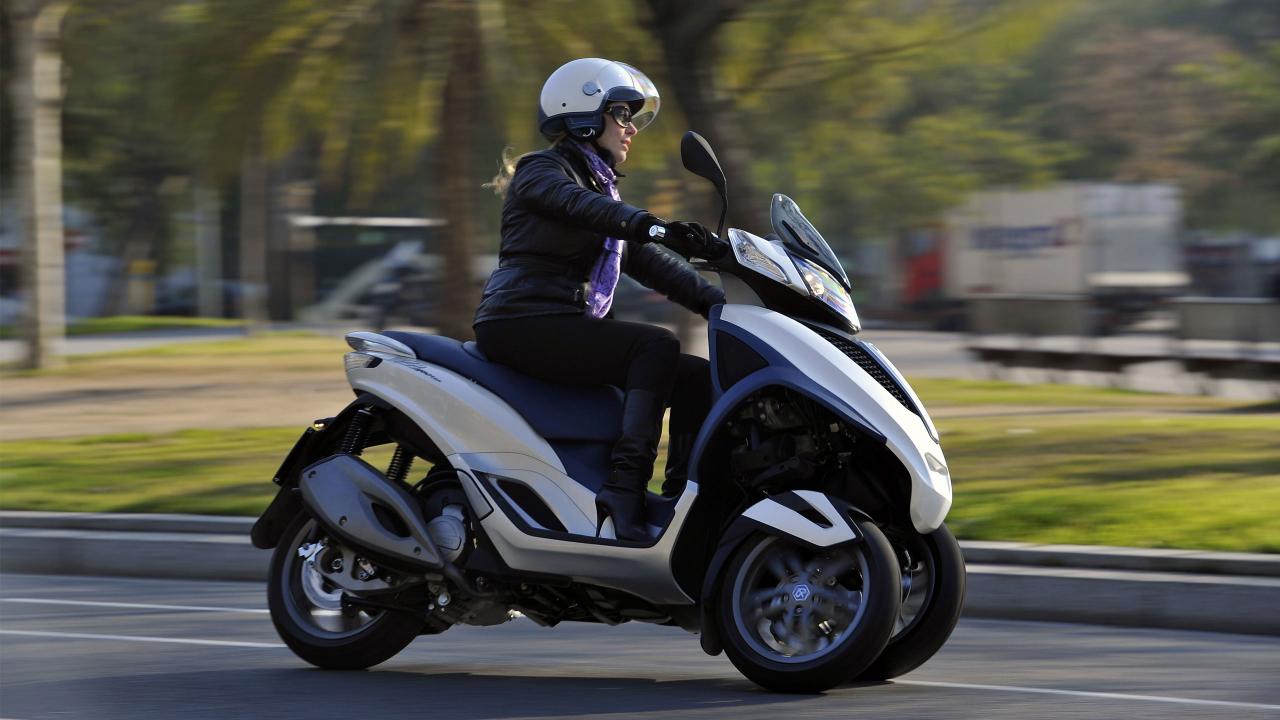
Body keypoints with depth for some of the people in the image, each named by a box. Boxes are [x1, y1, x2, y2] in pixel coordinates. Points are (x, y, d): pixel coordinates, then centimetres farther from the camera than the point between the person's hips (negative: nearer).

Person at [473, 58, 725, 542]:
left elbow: (649, 264, 19)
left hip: (569, 328, 9)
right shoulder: (540, 172, -2)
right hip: (523, 324, -9)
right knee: (656, 347, -26)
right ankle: (625, 491, -34)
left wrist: (719, 302, 5)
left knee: (697, 377, -3)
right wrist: (657, 227, -41)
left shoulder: (602, 188, 24)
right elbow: (579, 206, -25)